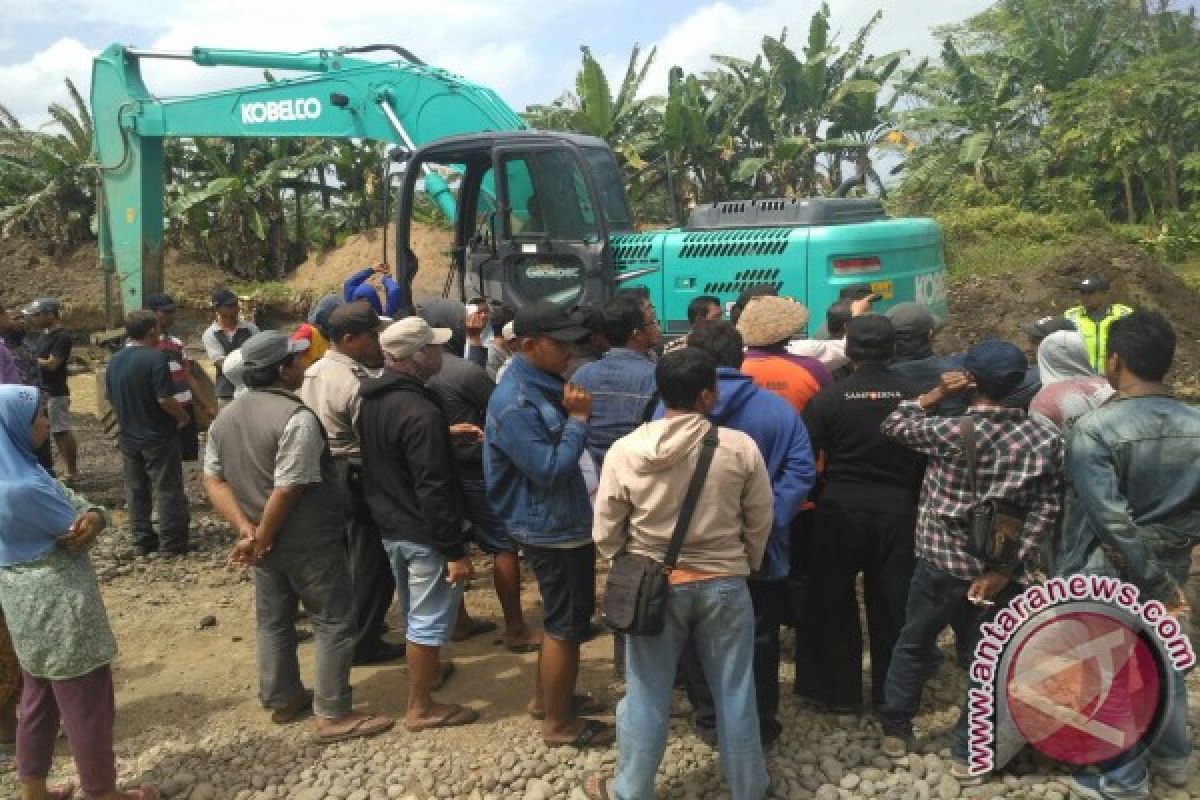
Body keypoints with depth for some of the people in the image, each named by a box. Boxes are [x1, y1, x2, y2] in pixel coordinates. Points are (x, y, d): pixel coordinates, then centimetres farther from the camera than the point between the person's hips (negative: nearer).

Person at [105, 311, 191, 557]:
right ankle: (172, 543, 4)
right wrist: (183, 416, -7)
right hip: (158, 437, -7)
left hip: (129, 437, 7)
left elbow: (112, 400, 13)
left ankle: (143, 541, 20)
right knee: (167, 490, 1)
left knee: (136, 490, 14)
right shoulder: (156, 357, -18)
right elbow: (165, 399, -23)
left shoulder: (114, 361, 5)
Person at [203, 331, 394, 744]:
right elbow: (287, 490, -25)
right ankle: (333, 715, 7)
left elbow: (214, 480, 4)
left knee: (273, 621, 19)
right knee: (334, 623, 2)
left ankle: (282, 700, 32)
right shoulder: (296, 417, -22)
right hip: (309, 541, -8)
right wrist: (261, 539, -15)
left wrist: (246, 528, -5)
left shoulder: (225, 418, 6)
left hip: (265, 541, 8)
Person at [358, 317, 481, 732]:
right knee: (429, 619, 5)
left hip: (387, 524, 9)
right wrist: (455, 551, -22)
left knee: (413, 611, 26)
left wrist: (443, 435, 15)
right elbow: (434, 490, -27)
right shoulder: (421, 412, -28)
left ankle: (425, 671, 46)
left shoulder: (370, 397, 1)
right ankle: (421, 708, 16)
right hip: (424, 534, -9)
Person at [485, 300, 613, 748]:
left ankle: (547, 696, 40)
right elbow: (550, 469, -28)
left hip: (565, 521, 10)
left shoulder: (547, 383, 5)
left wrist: (577, 414, -1)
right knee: (566, 625, 3)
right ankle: (559, 723, 19)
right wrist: (577, 418, -22)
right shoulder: (514, 403, -25)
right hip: (552, 527, -10)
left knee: (560, 618, 23)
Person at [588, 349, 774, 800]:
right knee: (735, 694, 16)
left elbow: (606, 534, -4)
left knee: (647, 697, 13)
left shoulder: (624, 451, -12)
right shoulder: (740, 447, -12)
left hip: (653, 587, 0)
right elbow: (760, 522, -1)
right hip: (725, 585, 0)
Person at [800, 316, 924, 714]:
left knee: (835, 603, 12)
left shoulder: (829, 397, -10)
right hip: (897, 512, 2)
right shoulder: (913, 397, -5)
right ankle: (891, 694, 23)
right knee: (892, 605, 13)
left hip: (841, 509, -2)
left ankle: (841, 693, 19)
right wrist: (912, 499, 14)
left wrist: (817, 495, 8)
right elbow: (927, 459, 1)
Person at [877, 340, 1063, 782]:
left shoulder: (950, 430, -16)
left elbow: (894, 424, 1)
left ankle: (895, 730, 32)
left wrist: (937, 393, 2)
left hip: (942, 561, -1)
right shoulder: (1045, 439, -4)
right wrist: (1006, 566, -10)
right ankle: (968, 754, 21)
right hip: (1002, 566, 2)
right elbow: (1046, 509, -8)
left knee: (913, 644, 19)